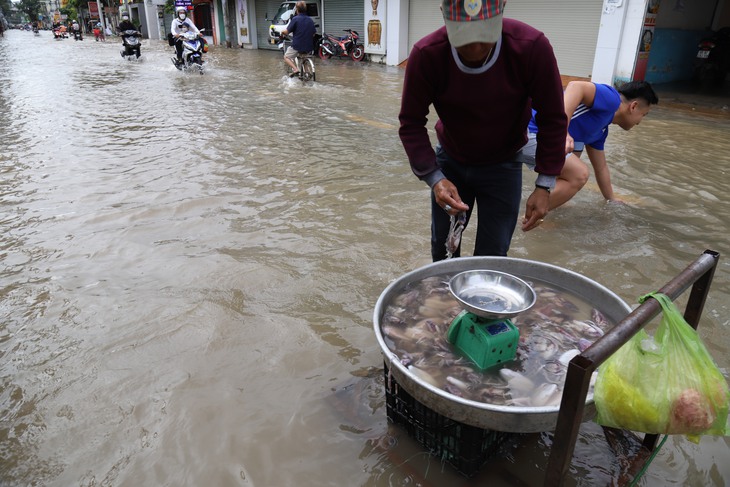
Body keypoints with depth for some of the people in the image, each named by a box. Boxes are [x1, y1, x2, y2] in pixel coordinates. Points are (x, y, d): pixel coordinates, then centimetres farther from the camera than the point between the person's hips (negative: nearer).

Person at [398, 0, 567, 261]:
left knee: (491, 258, 2)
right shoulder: (426, 54, -26)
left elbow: (552, 120, -15)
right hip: (449, 162, 1)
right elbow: (411, 123, -16)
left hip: (502, 167, -1)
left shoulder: (532, 47, -26)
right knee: (442, 249, 14)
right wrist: (434, 178, -28)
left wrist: (545, 185, -15)